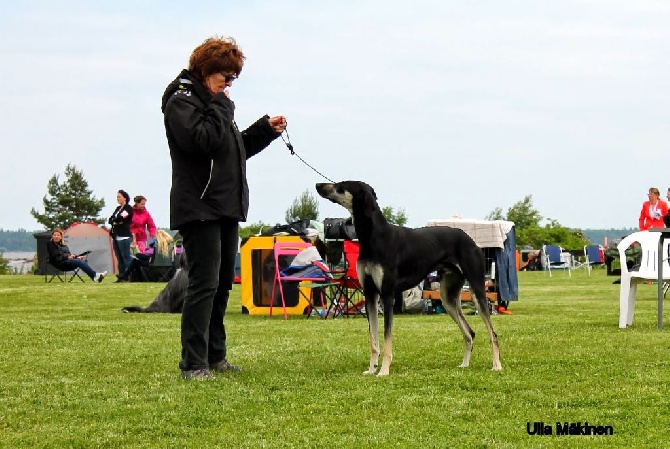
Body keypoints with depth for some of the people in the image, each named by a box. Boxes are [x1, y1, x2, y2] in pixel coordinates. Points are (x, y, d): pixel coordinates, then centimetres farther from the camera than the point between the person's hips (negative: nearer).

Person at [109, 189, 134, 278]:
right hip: (116, 237, 8)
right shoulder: (118, 208, 20)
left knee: (126, 258, -10)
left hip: (124, 237, -8)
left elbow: (119, 218, -15)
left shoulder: (128, 208, -4)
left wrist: (114, 221, 1)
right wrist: (116, 222, -4)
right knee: (119, 259, 8)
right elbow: (110, 220, 12)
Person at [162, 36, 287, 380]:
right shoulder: (182, 100, -8)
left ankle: (215, 355, 20)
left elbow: (235, 147, 27)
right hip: (199, 207, -10)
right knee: (204, 284, -12)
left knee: (223, 284, 12)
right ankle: (193, 364, -11)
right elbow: (201, 139, -24)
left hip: (226, 207, 10)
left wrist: (266, 130, 15)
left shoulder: (212, 103, 22)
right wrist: (222, 107, -13)